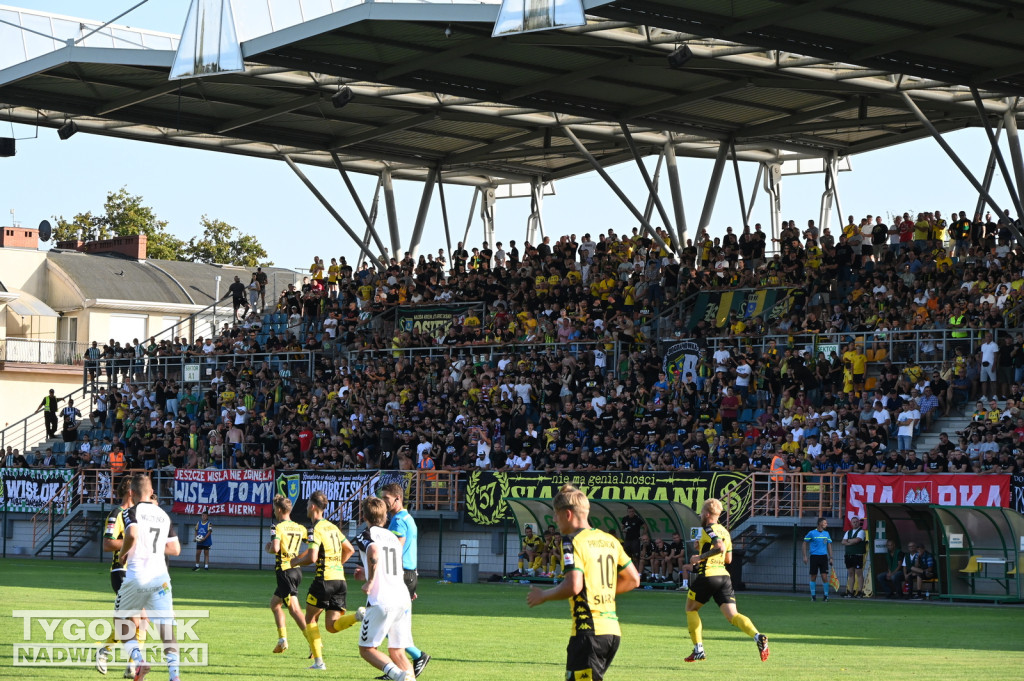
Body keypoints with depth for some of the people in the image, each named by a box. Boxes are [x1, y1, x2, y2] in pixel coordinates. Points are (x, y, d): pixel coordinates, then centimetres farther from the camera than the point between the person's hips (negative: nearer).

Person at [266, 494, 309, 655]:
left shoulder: (277, 527, -9)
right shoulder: (300, 528, 10)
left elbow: (275, 548, -23)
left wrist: (267, 548, -1)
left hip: (285, 572, -8)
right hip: (297, 569, 8)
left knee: (294, 609, -11)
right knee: (274, 603, 22)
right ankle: (282, 640, 18)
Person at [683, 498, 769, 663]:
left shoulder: (708, 529, -5)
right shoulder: (724, 532, 20)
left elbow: (720, 547, -24)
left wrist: (700, 556, -15)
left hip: (707, 575, -6)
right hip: (724, 576, 6)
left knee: (691, 609, 16)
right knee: (732, 615, -5)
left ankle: (699, 651, 11)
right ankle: (758, 636, -32)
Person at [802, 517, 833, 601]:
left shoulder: (826, 534, 11)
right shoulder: (812, 533, -2)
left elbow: (829, 546, 17)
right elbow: (805, 544, 3)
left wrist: (830, 557, 11)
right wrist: (805, 556, -2)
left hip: (823, 557, 2)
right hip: (814, 557, -2)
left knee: (824, 577, -5)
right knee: (813, 577, 1)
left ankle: (826, 595, 4)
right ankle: (813, 595, 11)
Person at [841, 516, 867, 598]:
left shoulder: (861, 531, 0)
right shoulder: (848, 532, 18)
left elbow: (856, 540, -15)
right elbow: (843, 542, 7)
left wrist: (849, 541, 1)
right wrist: (852, 542, -7)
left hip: (858, 556, -6)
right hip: (849, 556, 6)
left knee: (859, 574, -6)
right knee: (850, 574, 7)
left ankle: (860, 592, -6)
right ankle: (850, 592, 9)